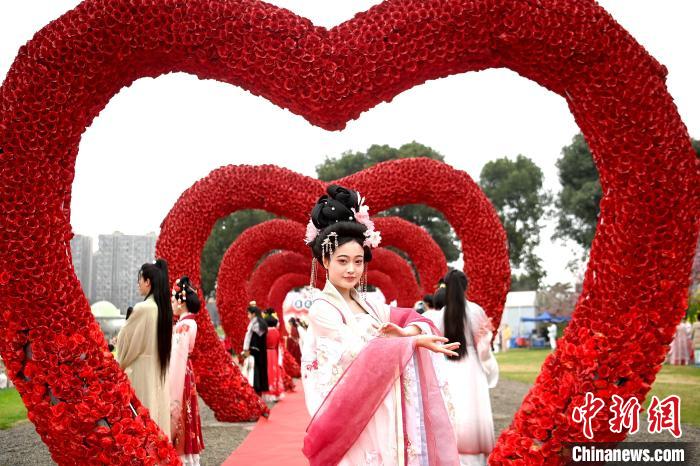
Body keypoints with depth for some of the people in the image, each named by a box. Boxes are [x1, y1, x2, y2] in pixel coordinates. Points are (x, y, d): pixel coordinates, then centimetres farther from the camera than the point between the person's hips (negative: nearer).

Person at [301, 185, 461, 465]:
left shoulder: (366, 305, 12)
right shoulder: (322, 309, -9)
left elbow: (413, 318, 9)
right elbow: (360, 350, -17)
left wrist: (403, 333, -14)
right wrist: (414, 341, -16)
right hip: (354, 419, -7)